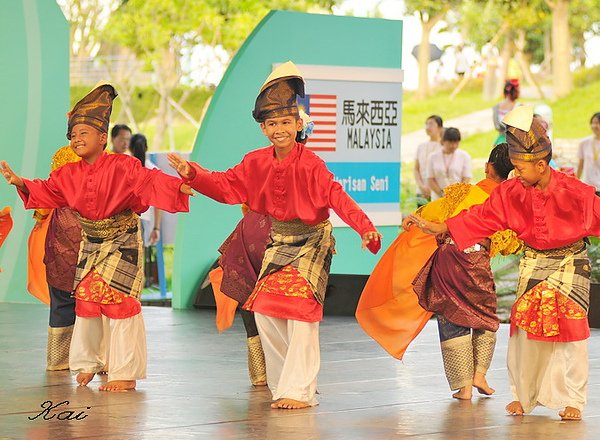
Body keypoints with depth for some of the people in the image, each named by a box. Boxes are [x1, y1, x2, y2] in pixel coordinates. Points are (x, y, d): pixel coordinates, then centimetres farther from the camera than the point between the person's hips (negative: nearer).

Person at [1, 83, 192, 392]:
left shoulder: (121, 167, -16)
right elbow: (46, 191, 14)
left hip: (122, 242, -6)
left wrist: (177, 186, -42)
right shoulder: (69, 174, 2)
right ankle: (86, 363, 29)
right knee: (85, 300, 10)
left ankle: (125, 373, -3)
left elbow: (150, 181, -26)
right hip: (90, 244, 6)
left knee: (119, 301, -9)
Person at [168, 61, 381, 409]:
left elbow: (337, 197, -30)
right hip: (279, 243, 6)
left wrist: (365, 228, -43)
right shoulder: (257, 163, -2)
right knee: (265, 309, 3)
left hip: (312, 243, -6)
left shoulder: (310, 164, -20)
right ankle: (284, 383, 16)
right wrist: (192, 174, -9)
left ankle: (299, 391, -10)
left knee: (301, 311, -14)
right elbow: (226, 186, 5)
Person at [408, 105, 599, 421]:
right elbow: (482, 216, -4)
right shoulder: (511, 193, -9)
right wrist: (437, 227, -7)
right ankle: (522, 395, 17)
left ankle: (573, 401, 6)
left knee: (571, 330, -6)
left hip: (571, 265, -3)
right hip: (532, 264, 3)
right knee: (524, 329, 2)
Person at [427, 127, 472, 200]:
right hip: (438, 199, 1)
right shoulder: (433, 157, 7)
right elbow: (430, 180, 3)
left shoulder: (464, 156, 5)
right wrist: (442, 193, -10)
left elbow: (466, 179, 1)